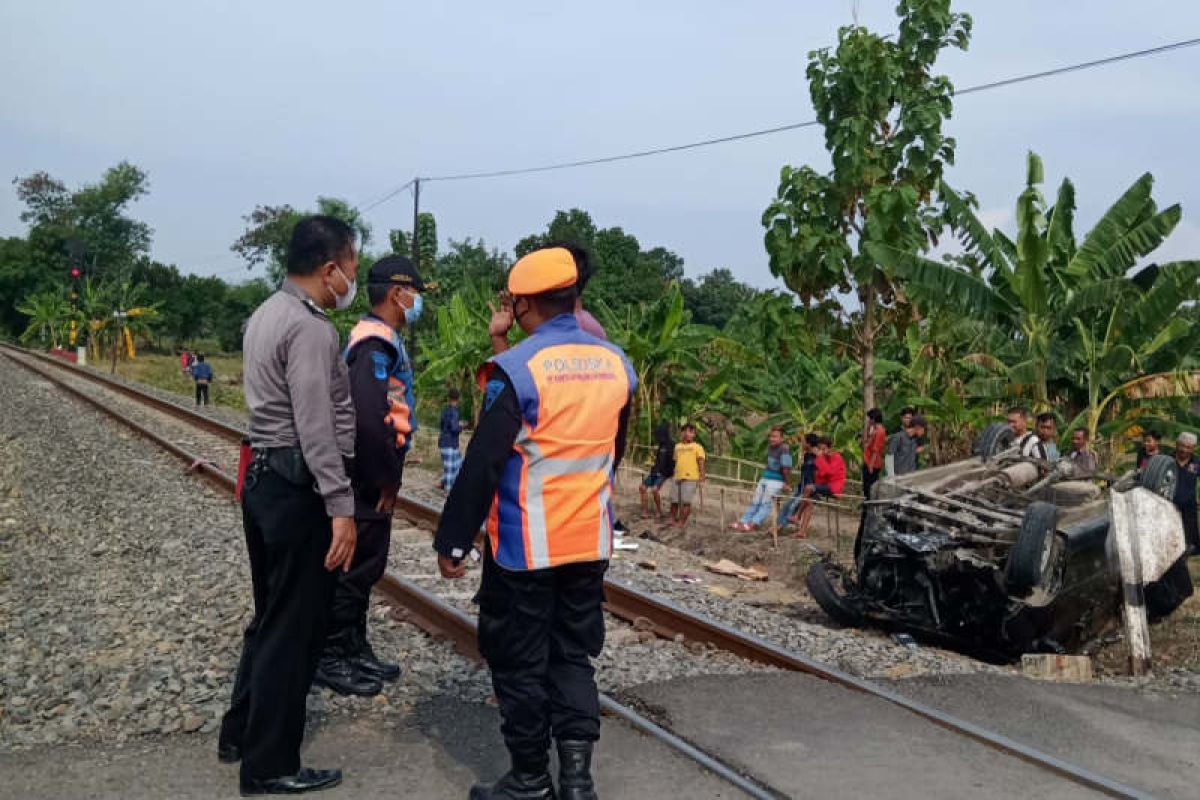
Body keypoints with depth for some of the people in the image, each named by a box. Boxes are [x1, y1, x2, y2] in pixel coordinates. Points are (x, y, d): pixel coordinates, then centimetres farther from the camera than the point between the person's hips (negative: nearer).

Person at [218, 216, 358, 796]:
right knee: (295, 626, 0)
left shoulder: (268, 313, 13)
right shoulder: (310, 328, -18)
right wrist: (341, 506, -24)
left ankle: (241, 732, 32)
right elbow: (316, 427, -24)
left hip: (264, 477, 10)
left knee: (271, 616, 21)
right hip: (299, 488, -10)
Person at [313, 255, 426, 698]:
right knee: (355, 567, -1)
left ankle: (356, 650, 28)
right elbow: (369, 415, -28)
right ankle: (330, 659, 9)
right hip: (368, 480, -10)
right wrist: (388, 477, -19)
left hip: (373, 477, 10)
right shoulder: (376, 343, -18)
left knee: (365, 566, 17)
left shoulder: (381, 340, 15)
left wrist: (389, 473, 13)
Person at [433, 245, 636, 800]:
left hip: (525, 544, -6)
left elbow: (482, 465, -15)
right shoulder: (617, 365, 3)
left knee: (520, 664, 8)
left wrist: (452, 541, -7)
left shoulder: (517, 370, -16)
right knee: (574, 656, 16)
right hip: (591, 540, 6)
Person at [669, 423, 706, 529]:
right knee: (674, 500, 9)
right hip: (677, 477, 5)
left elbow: (701, 462, -6)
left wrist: (702, 476, -15)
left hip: (690, 478, -5)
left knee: (686, 501, -5)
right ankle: (673, 520, 23)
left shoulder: (697, 447, 1)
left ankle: (682, 522, 3)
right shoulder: (678, 446, 17)